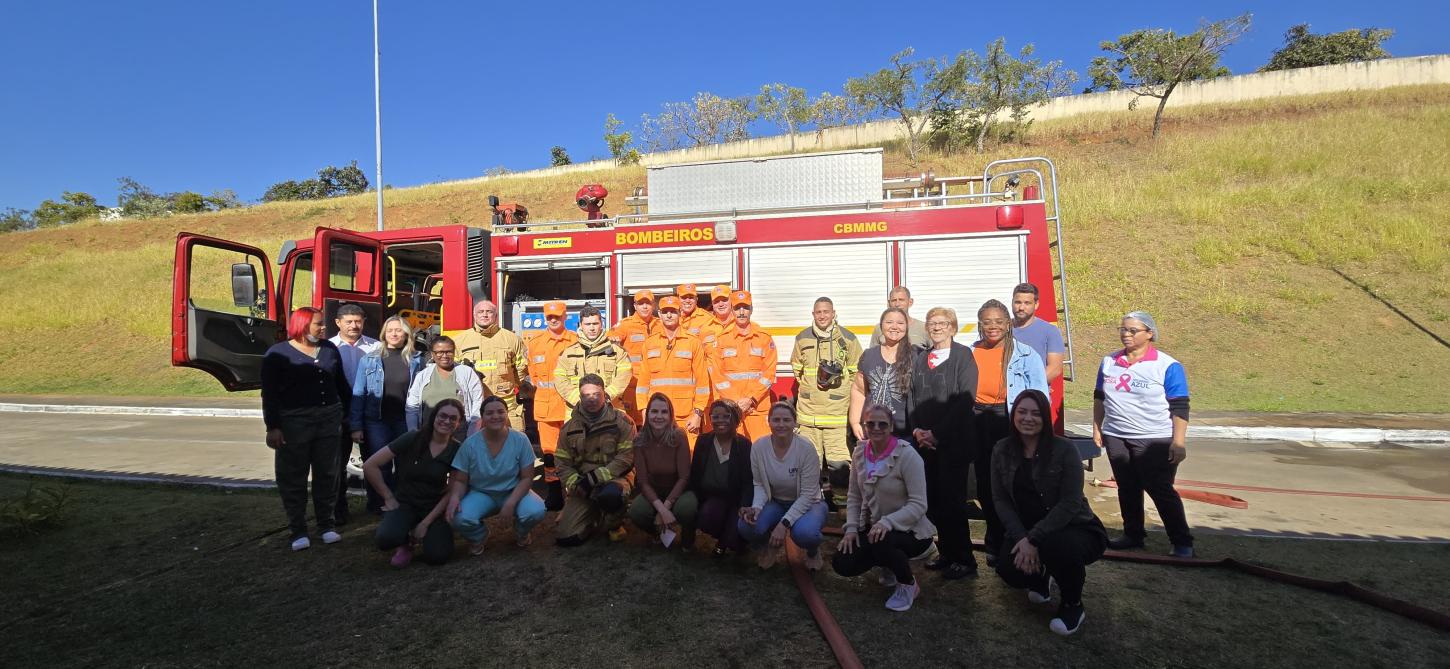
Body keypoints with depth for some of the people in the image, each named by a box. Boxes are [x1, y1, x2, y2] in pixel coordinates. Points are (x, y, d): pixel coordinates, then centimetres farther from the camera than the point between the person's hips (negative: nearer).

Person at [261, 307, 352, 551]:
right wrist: (272, 428, -12)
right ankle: (298, 530, 15)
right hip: (294, 422, -4)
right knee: (294, 477, 5)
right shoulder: (278, 353, -4)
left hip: (329, 419, 4)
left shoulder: (329, 349, 9)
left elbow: (341, 383, 16)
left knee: (327, 474, 10)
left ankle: (327, 525, 20)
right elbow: (269, 394, -6)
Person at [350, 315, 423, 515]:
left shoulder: (416, 360, 3)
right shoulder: (369, 359, 1)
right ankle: (378, 507, 21)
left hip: (406, 422, 1)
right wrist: (356, 427, -6)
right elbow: (358, 394, 0)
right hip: (377, 421, -1)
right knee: (379, 467, 4)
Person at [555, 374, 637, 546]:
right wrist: (576, 484, -13)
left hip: (614, 476, -3)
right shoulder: (570, 427, 6)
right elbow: (562, 463, 7)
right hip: (583, 486, 4)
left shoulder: (621, 421, -6)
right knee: (565, 537, -10)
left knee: (610, 495, -40)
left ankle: (613, 524, -4)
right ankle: (594, 516, 23)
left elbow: (626, 457, -13)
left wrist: (596, 477, -21)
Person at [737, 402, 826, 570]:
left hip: (805, 504, -2)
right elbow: (759, 484, -2)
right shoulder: (758, 447, -13)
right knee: (746, 526, -28)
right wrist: (756, 508, -22)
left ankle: (813, 551, 5)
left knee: (804, 533, -37)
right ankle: (770, 546, 10)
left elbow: (808, 494, -20)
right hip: (775, 502, 3)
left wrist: (784, 523, -27)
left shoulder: (806, 448, -23)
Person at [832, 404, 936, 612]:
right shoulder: (860, 452, -3)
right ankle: (890, 564, 19)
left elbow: (919, 505, -23)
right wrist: (851, 528, -8)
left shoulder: (907, 455, -20)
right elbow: (854, 496, 5)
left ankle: (909, 585, -3)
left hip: (911, 531, -6)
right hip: (873, 527, 6)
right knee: (841, 563, -12)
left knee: (882, 541, -37)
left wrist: (887, 522, -34)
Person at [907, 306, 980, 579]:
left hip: (954, 441, -5)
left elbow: (965, 399, -11)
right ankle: (946, 553, 20)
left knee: (952, 500, -3)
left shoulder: (963, 355, -3)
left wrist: (937, 432, -13)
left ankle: (964, 560, 9)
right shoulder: (920, 359, 14)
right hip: (924, 441, 5)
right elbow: (911, 397, 12)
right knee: (933, 499, 6)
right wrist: (916, 430, -3)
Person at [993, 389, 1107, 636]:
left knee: (1056, 546, -37)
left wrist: (1034, 540, -24)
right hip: (1024, 531, 4)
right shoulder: (1002, 451, -3)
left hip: (1075, 528, -3)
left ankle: (1073, 604, -3)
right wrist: (1021, 538, -19)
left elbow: (1070, 503, -19)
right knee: (1008, 569, -22)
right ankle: (1041, 577, 19)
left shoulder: (1064, 449, -15)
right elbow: (1000, 499, -4)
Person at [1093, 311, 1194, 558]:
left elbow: (1179, 407, -8)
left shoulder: (1167, 366, -7)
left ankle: (1182, 542, 13)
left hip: (1155, 441, -5)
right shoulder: (1109, 362, 7)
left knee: (1160, 491, -1)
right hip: (1116, 438, 5)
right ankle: (1133, 535, 26)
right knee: (1127, 489, 13)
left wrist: (1178, 442, -13)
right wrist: (1097, 428, 13)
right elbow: (1099, 397, 16)